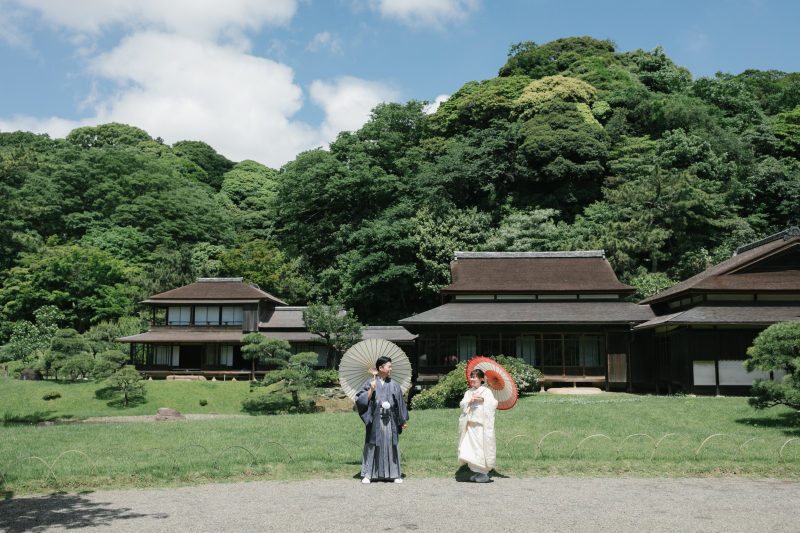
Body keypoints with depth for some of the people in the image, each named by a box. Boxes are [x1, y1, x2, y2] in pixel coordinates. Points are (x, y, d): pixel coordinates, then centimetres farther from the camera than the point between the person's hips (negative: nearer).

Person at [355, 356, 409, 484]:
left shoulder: (394, 385, 9)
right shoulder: (370, 383, 2)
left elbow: (400, 403, 12)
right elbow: (360, 400, -3)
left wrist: (403, 421, 10)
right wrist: (371, 390, -15)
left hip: (390, 421, 2)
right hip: (375, 421, -2)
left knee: (391, 446, 4)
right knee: (372, 446, 0)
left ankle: (395, 474, 12)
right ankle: (368, 475, 7)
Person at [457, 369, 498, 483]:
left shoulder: (486, 391, 0)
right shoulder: (468, 392, 16)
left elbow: (493, 404, -7)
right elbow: (462, 405, 8)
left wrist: (483, 399, -17)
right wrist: (470, 401, -9)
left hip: (482, 424, -5)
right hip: (470, 423, 5)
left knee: (482, 446, -6)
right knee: (471, 447, 2)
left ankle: (484, 473, 2)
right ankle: (477, 471, 12)